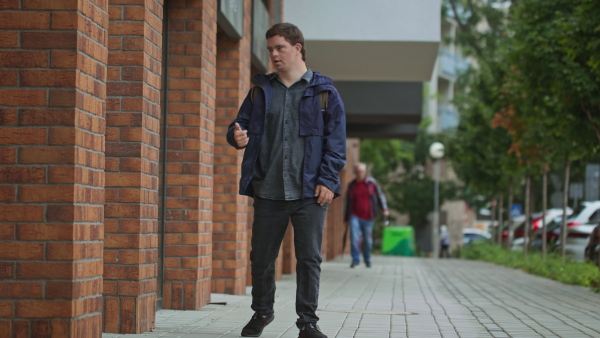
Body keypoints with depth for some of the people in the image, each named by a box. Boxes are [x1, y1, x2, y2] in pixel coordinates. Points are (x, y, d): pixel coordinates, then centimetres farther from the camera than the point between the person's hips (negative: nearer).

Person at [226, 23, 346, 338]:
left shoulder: (323, 92, 3)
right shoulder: (261, 89, 12)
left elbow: (336, 140, 0)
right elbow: (242, 123, 14)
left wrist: (328, 180, -9)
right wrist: (237, 135, -12)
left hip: (310, 193, -3)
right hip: (268, 191, 3)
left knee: (309, 258, -2)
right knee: (261, 257, 9)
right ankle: (262, 312, 28)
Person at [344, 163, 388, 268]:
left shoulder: (372, 182, 4)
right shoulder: (351, 185, 7)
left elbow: (380, 195, 10)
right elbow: (348, 203, 14)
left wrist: (384, 208, -3)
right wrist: (346, 219, 16)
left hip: (368, 217, 0)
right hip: (355, 217, 0)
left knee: (368, 240, 6)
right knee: (354, 238, -14)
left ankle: (367, 259, 25)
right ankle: (355, 259, -5)